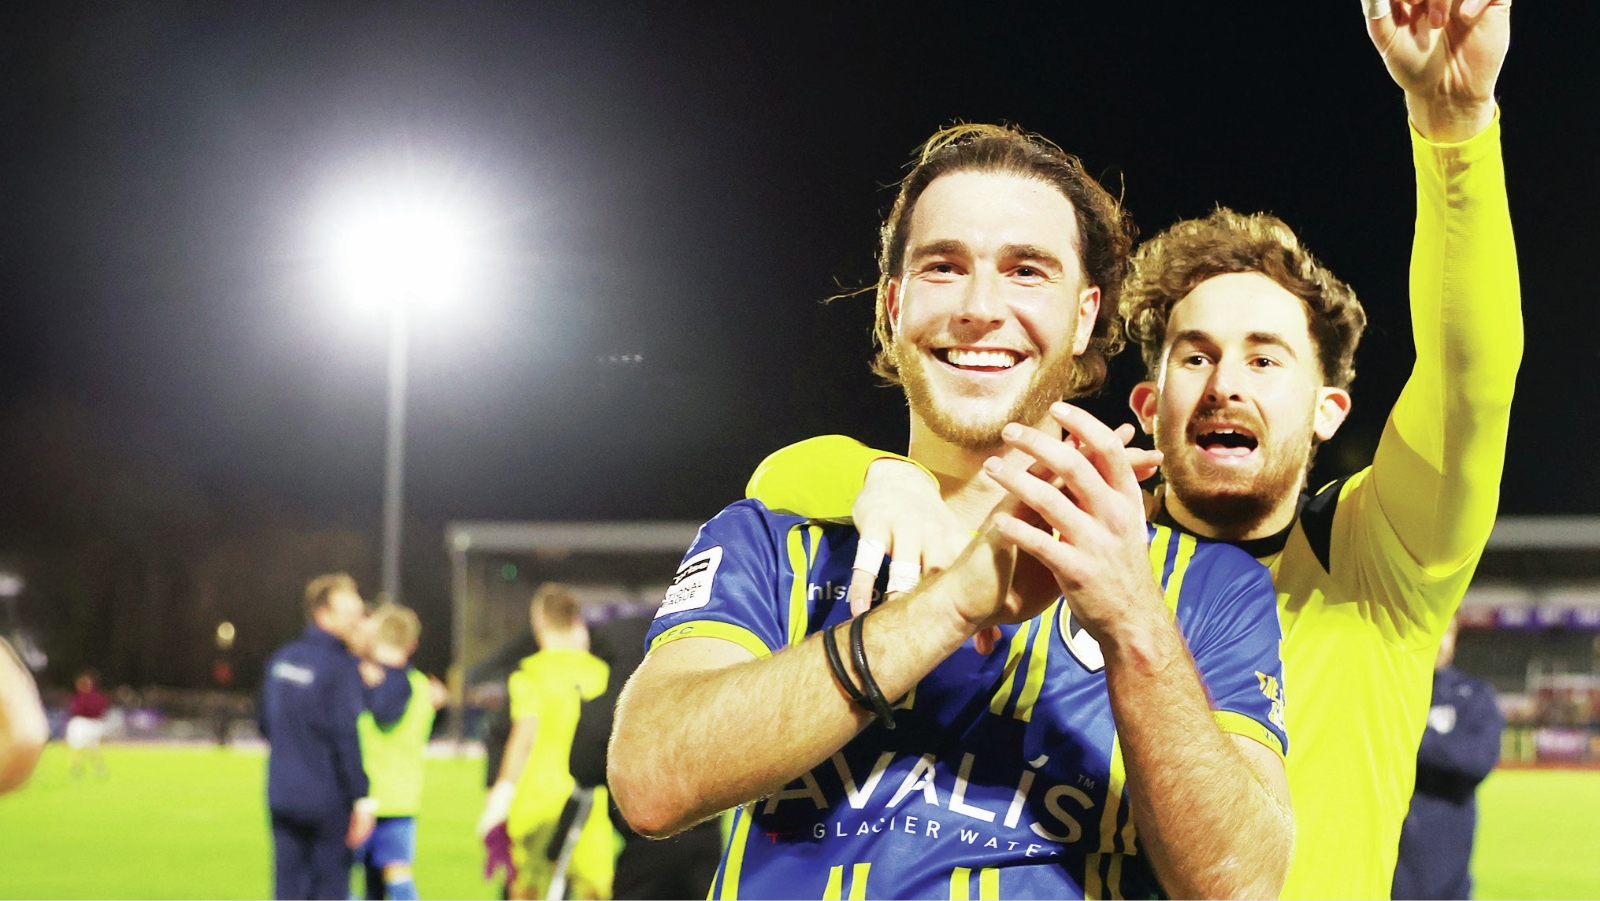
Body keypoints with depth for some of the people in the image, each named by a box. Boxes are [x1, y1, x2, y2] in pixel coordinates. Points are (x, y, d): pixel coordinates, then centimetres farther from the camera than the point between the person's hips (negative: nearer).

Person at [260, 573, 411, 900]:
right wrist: (363, 799, -15)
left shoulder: (280, 660, 9)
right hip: (328, 800, -6)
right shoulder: (342, 667, -14)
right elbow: (347, 738, -18)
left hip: (282, 797, 6)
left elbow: (265, 723, 18)